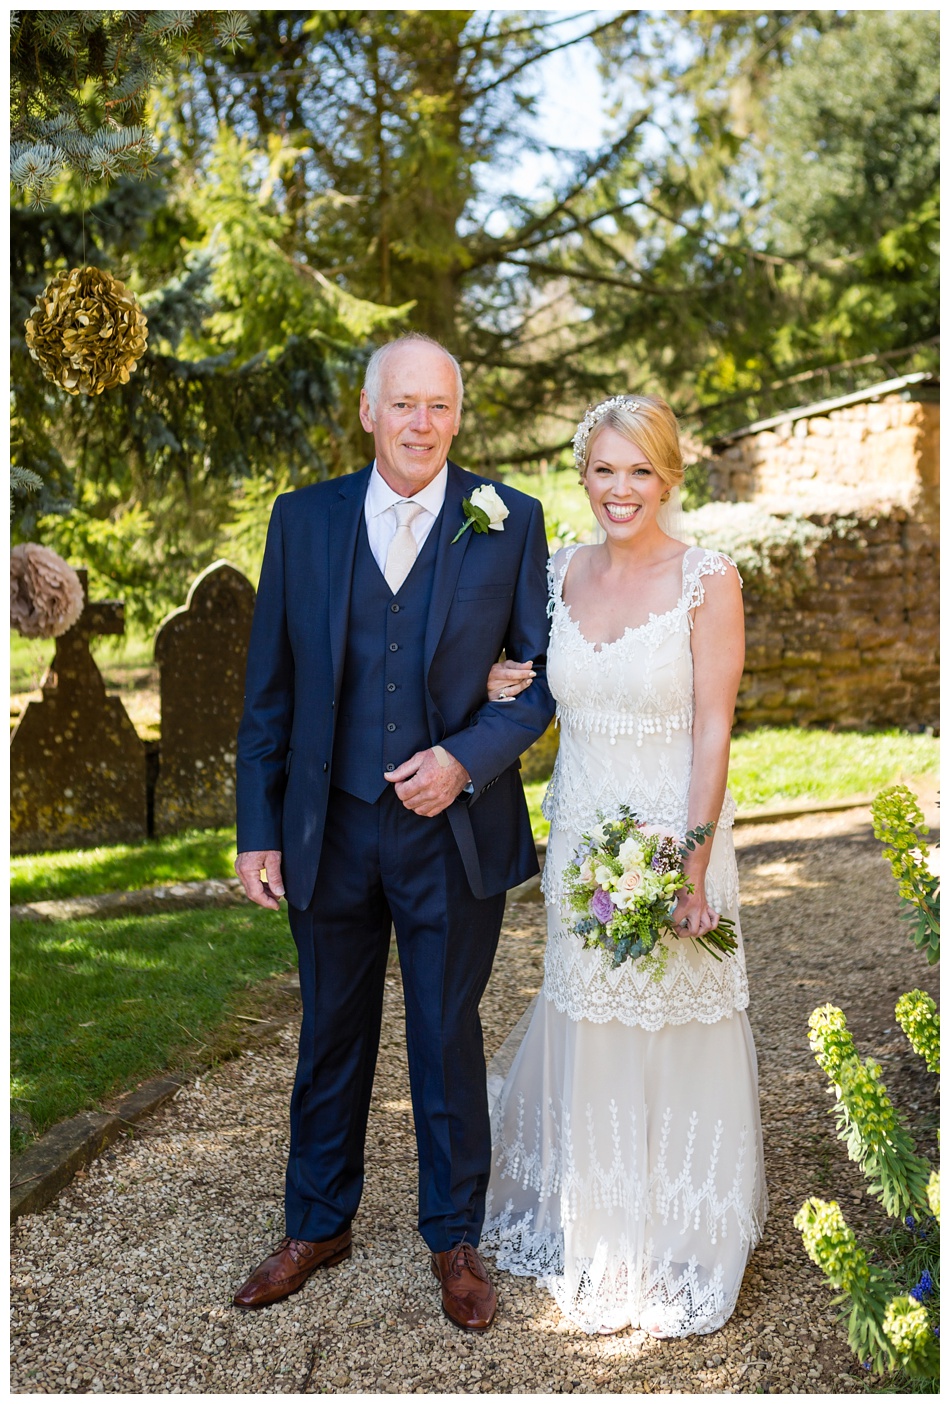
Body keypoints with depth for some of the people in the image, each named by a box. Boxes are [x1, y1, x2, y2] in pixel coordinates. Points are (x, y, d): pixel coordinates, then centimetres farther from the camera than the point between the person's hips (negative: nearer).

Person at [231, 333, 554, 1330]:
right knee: (331, 1035, 17)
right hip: (329, 827, 2)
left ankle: (454, 1239, 33)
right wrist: (256, 830, 0)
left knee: (447, 1042, 12)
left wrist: (466, 757, -18)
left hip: (454, 832, -2)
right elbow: (269, 689, 2)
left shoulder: (509, 522, -5)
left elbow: (544, 676, -2)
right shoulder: (304, 519, -1)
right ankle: (317, 1225, 38)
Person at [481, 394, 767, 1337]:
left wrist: (693, 863, -18)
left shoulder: (708, 580, -11)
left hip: (672, 832, -4)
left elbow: (713, 729, -13)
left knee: (672, 1040, 6)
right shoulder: (561, 572, 4)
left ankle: (677, 1244, 28)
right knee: (586, 1035, 15)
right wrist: (505, 688, -6)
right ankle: (591, 1230, 37)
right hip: (579, 833, 5)